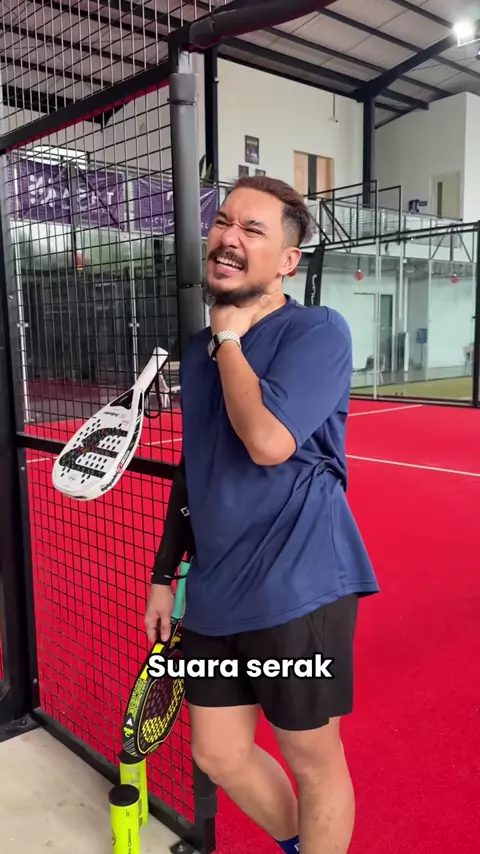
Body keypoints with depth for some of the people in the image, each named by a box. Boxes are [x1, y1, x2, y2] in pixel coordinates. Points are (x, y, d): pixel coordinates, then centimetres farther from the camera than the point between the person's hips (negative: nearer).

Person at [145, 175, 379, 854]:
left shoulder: (319, 330, -11)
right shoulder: (199, 351, 10)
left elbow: (269, 441, -28)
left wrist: (229, 337, -14)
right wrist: (164, 574, 17)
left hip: (298, 589, -7)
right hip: (215, 593, 7)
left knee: (313, 760, 11)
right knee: (219, 755, 18)